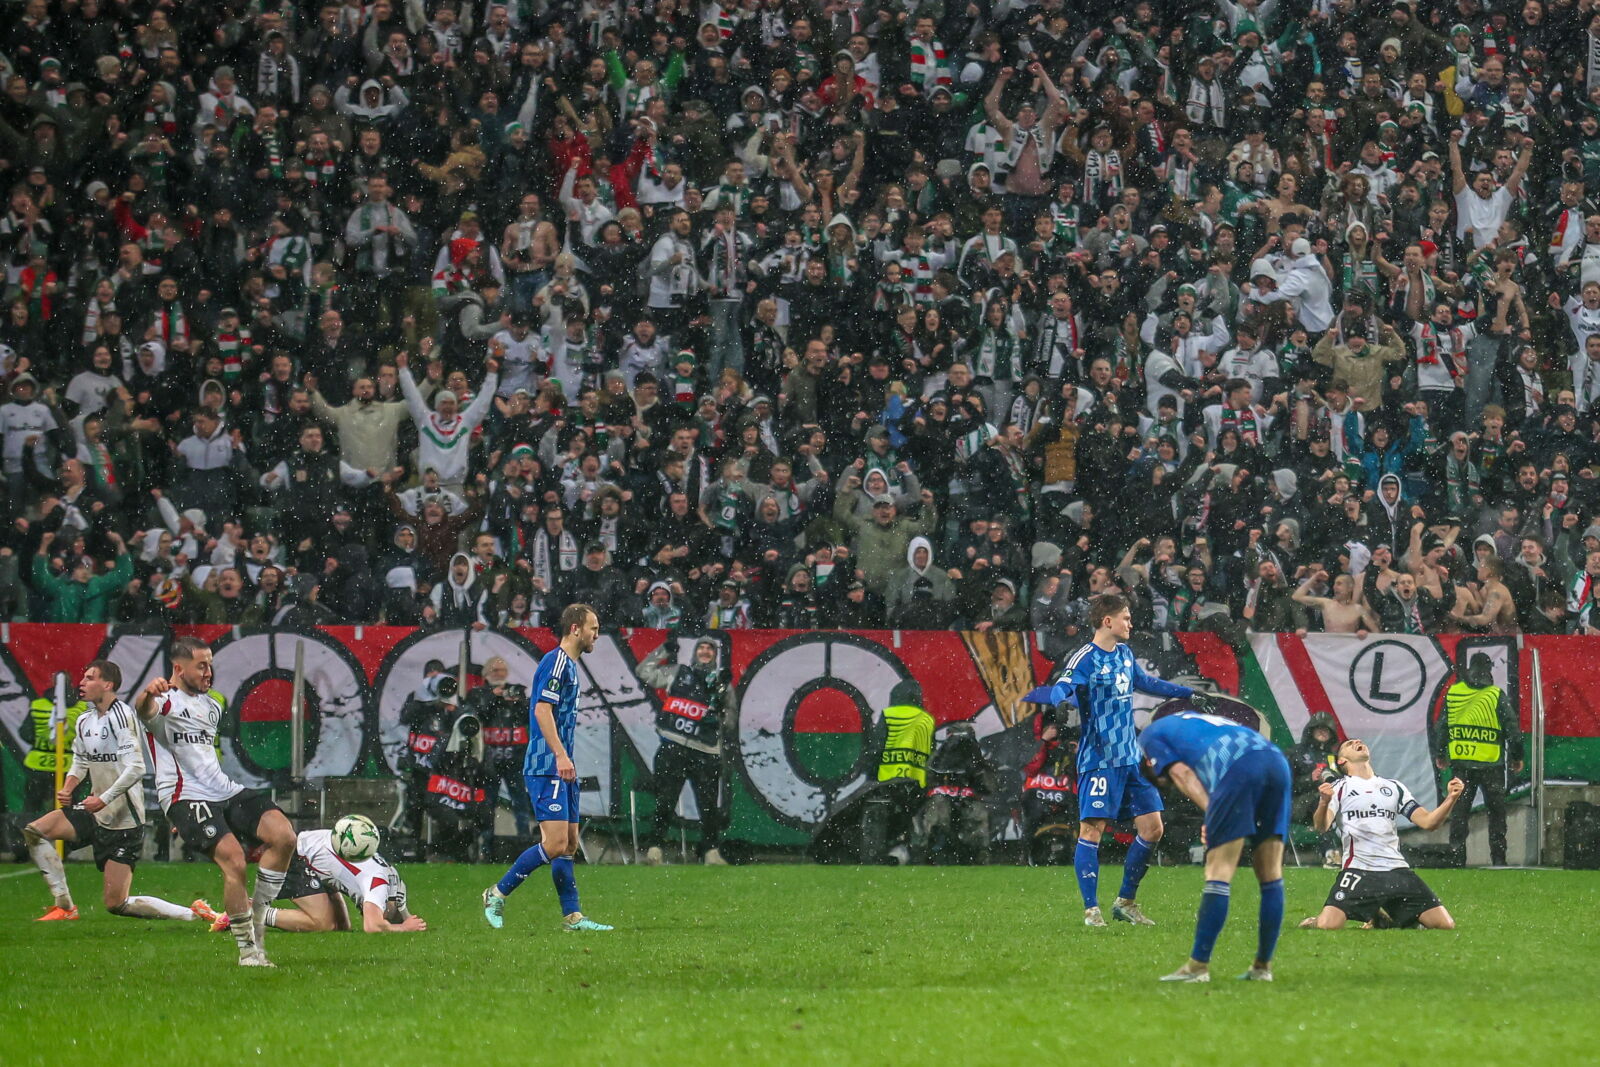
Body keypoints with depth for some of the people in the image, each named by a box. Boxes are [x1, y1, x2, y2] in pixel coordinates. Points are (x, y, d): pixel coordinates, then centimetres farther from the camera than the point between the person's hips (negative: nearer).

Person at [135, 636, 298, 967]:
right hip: (186, 798, -8)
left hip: (224, 791, 8)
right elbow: (144, 710, -30)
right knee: (234, 861, -25)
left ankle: (257, 915, 1)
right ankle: (247, 949, -13)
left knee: (283, 835, -12)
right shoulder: (165, 701, -4)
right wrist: (148, 695, -54)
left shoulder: (212, 706, 22)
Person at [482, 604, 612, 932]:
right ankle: (498, 893, -4)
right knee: (555, 844, -14)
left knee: (569, 844, 8)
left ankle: (572, 916, 9)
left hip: (561, 769, 10)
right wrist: (560, 755, -27)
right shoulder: (555, 661, -11)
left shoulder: (569, 665, 20)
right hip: (546, 767, -10)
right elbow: (542, 709, -21)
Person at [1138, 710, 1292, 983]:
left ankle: (1198, 966, -5)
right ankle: (1263, 967, 14)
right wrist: (1216, 821, 14)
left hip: (1237, 769, -7)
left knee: (1219, 873, -6)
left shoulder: (1150, 735, 23)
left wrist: (1209, 811, -4)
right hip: (1276, 762, 7)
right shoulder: (1191, 719, 42)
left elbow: (1182, 773, 5)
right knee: (1271, 875, 9)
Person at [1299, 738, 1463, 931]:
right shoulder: (1338, 788, 8)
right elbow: (1321, 827, -8)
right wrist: (1324, 803, -29)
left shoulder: (1394, 787, 20)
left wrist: (1451, 799, -4)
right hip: (1357, 870, -4)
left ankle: (1386, 919, 17)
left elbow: (1428, 822, 12)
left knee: (1445, 925, -7)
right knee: (1326, 925, -24)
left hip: (1396, 869, 4)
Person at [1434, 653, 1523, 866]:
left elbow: (1441, 726, 9)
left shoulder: (1452, 693, 2)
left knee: (1459, 810, 9)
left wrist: (1440, 754, 22)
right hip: (1491, 764, -3)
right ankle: (1498, 858, 4)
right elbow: (1512, 728, -5)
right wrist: (1516, 757, 7)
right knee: (1496, 810, 6)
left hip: (1460, 763, 3)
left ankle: (1456, 855, 4)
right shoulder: (1496, 696, -7)